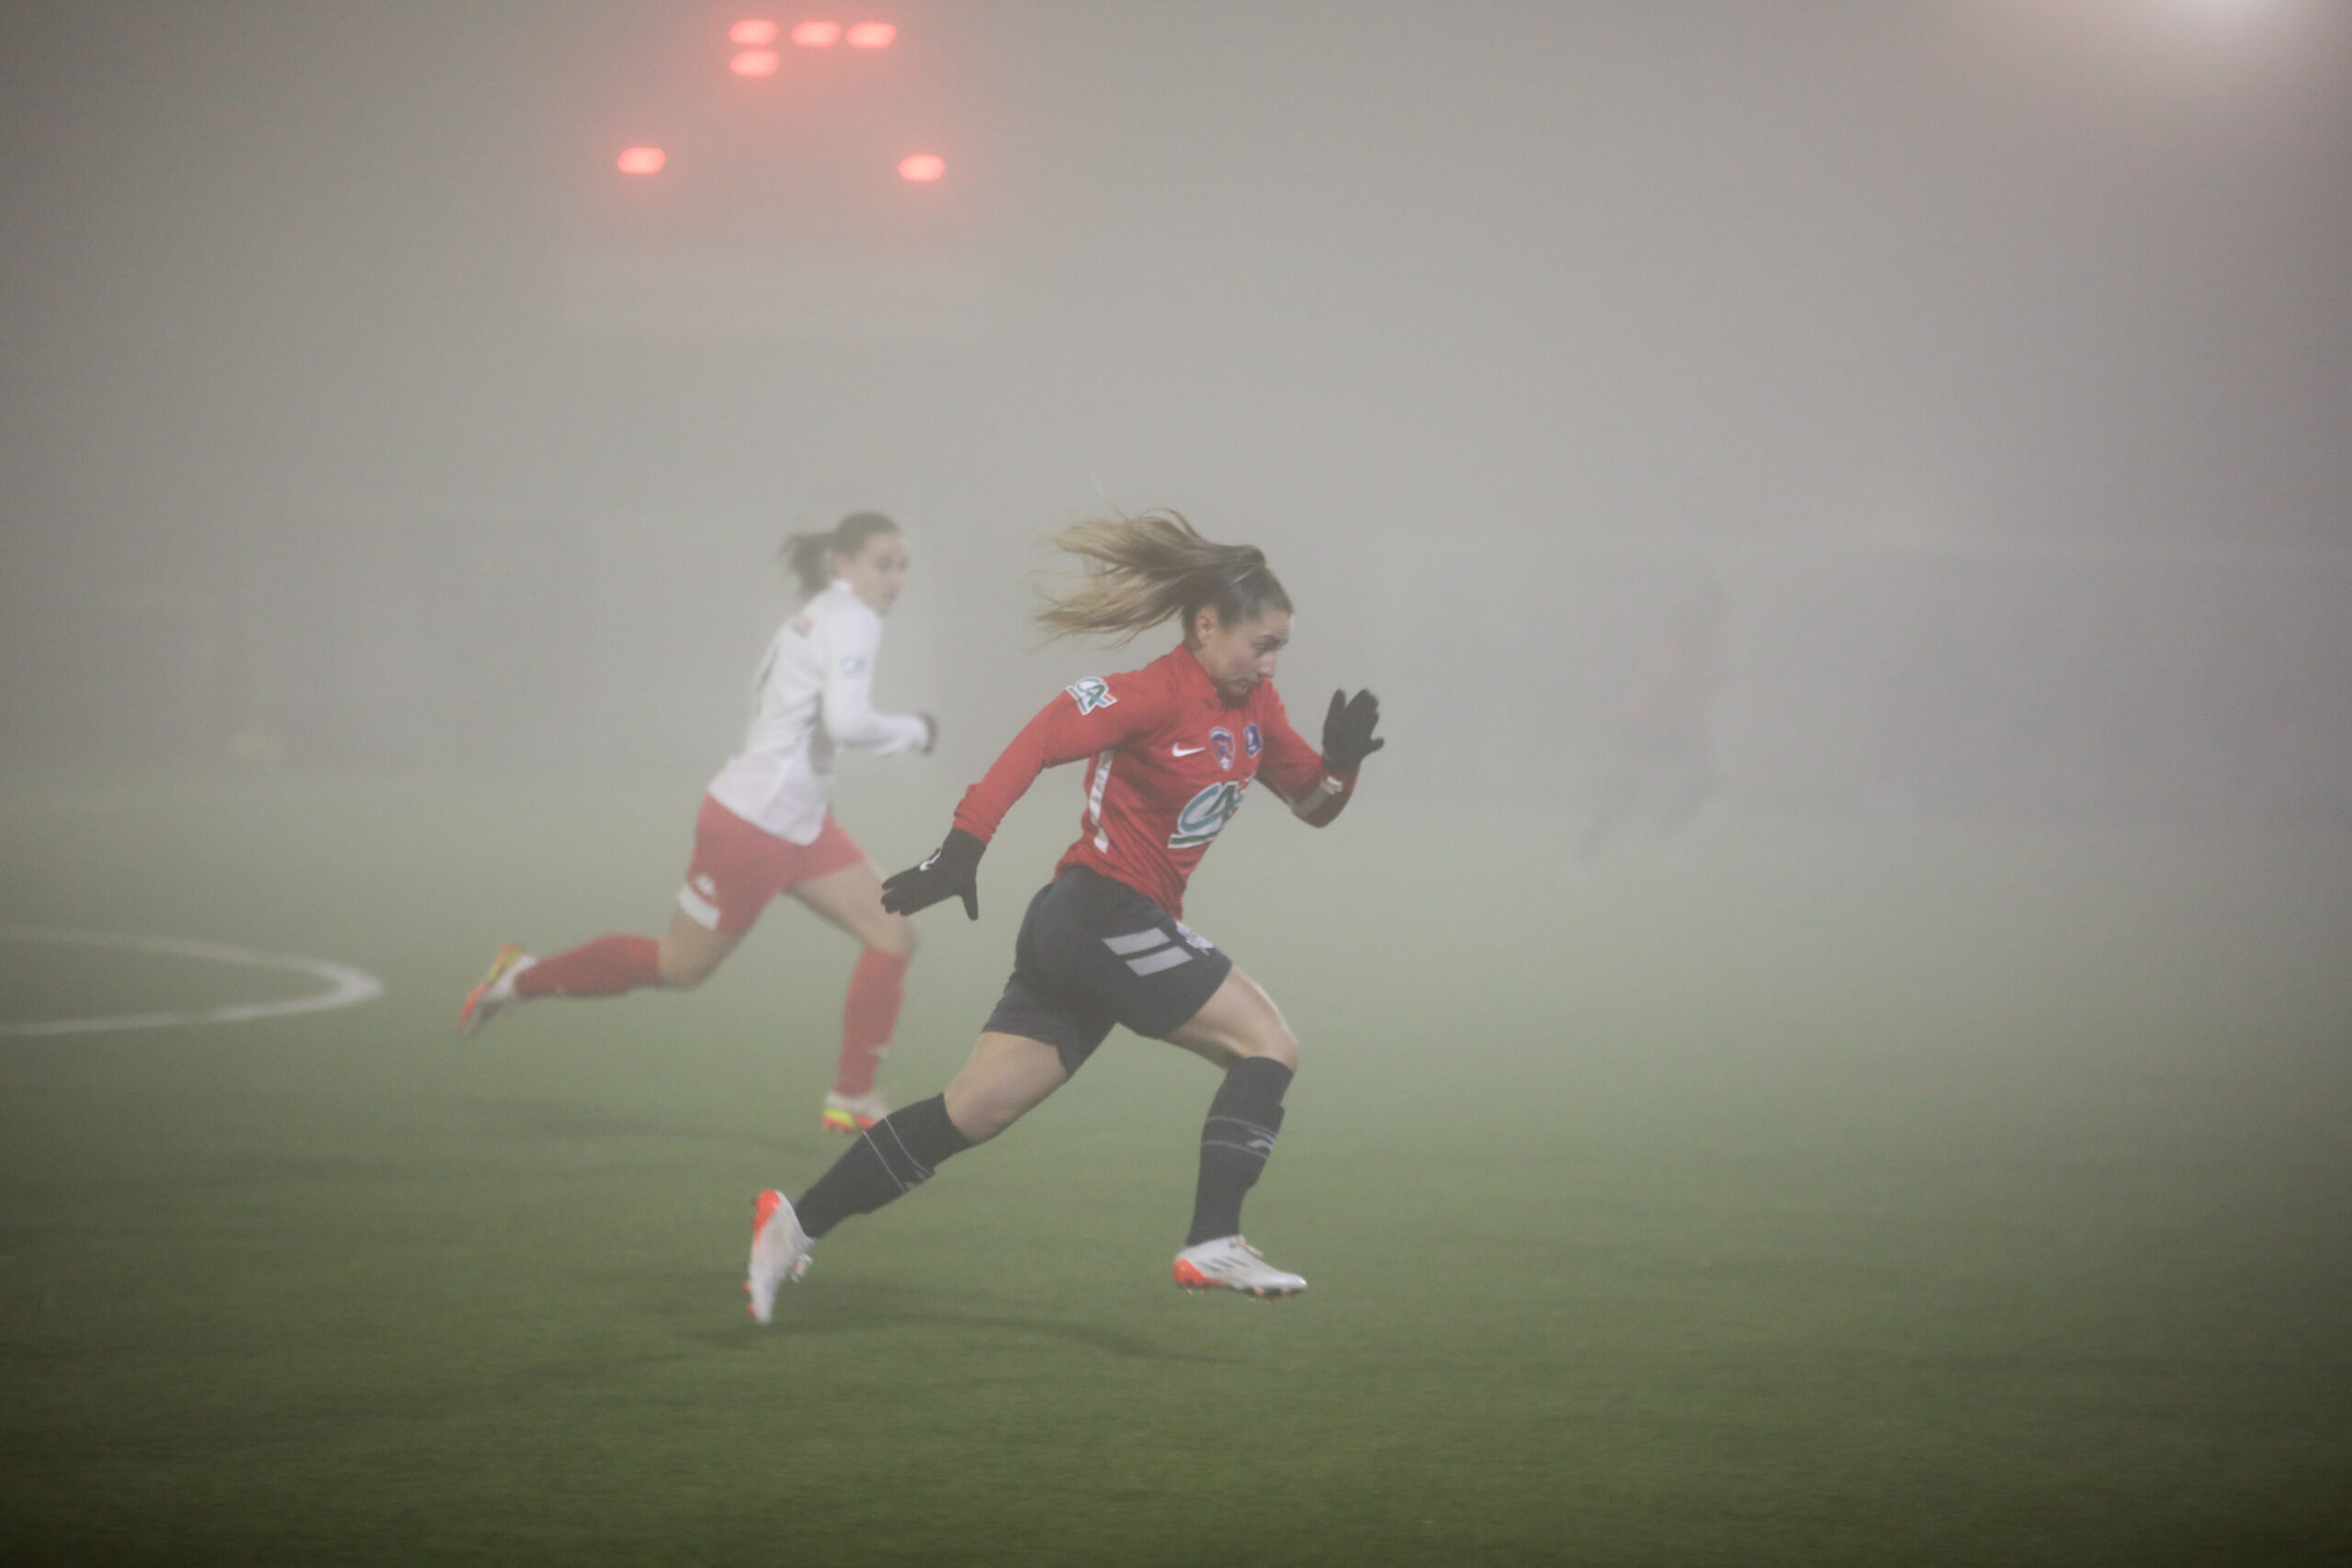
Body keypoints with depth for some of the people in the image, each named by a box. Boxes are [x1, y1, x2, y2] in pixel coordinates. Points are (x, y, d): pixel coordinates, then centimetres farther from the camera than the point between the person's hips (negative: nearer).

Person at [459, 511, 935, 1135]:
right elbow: (847, 721, -32)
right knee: (679, 966, 5)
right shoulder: (851, 622, -18)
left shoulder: (822, 617, 11)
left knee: (893, 936, -1)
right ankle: (523, 977, 23)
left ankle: (853, 1097, 2)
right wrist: (912, 731, -17)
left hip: (799, 825, 10)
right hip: (751, 826, -10)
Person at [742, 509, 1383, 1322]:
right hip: (1102, 914, -9)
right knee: (1268, 1043, -8)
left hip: (1080, 933, 9)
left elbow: (1311, 802, 21)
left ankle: (794, 1224, 3)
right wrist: (964, 846, -32)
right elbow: (1042, 738, -23)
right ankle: (1212, 1246, -13)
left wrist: (1341, 761, -3)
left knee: (970, 1115, 3)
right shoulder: (1157, 695, -13)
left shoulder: (1254, 706, 13)